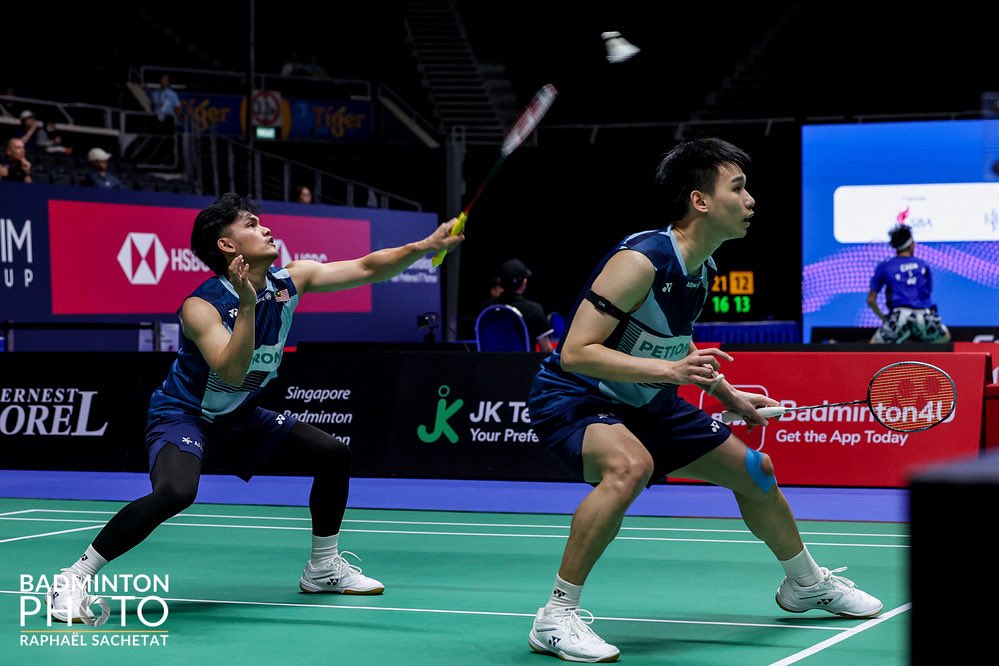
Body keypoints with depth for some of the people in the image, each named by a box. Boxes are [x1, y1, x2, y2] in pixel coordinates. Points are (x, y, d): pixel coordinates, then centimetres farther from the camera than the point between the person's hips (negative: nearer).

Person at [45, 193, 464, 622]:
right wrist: (248, 305, -44)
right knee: (175, 492, -36)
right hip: (184, 416, -8)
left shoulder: (290, 280, -7)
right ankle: (73, 579, -25)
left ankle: (323, 568, 25)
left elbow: (366, 269, -5)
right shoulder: (201, 306, -26)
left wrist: (425, 246, -17)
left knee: (334, 455, 6)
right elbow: (232, 373, -37)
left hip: (241, 417, 8)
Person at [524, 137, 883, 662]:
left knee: (753, 470, 15)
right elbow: (576, 351, -32)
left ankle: (806, 584, 44)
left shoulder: (702, 270, 0)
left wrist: (726, 394, 16)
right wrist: (668, 370, -39)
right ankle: (556, 616, -29)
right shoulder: (641, 261, -27)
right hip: (572, 398, -9)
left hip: (644, 404, 9)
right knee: (631, 464, -41)